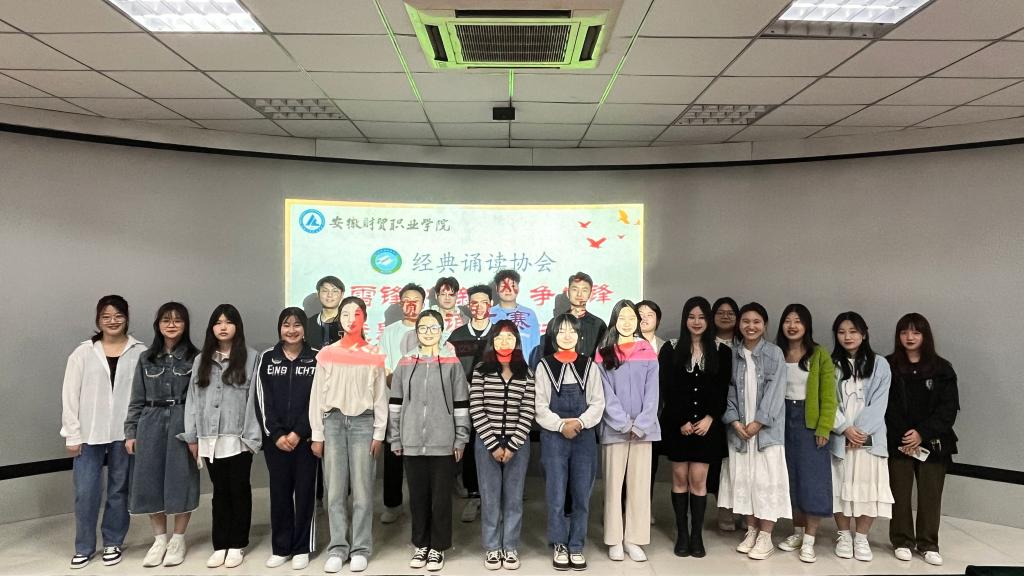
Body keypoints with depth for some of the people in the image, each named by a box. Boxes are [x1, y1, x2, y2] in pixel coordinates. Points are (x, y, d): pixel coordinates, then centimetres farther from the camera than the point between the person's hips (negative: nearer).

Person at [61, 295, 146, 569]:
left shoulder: (140, 352, -3)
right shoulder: (83, 353, 1)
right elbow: (70, 395, 1)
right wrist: (72, 435, -2)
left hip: (125, 434, -1)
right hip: (89, 434, 1)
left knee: (119, 491, 10)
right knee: (85, 493, 4)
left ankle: (113, 543, 27)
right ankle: (84, 547, 22)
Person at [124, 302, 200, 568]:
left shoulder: (195, 357, -1)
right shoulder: (146, 358, 9)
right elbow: (137, 399, 11)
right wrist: (130, 432, 5)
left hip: (183, 424, -3)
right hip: (151, 424, 3)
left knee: (180, 480, 2)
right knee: (150, 481, 5)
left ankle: (178, 540, 18)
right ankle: (159, 539, 21)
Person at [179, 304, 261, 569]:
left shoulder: (250, 357, -3)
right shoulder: (201, 360, 11)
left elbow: (255, 398, -6)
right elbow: (193, 399, 10)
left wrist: (252, 435, -10)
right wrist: (192, 437, 6)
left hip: (238, 437, -3)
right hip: (210, 438, 4)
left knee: (239, 490, 7)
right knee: (220, 491, 12)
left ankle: (237, 545, 18)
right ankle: (220, 545, 21)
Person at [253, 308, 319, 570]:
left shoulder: (316, 358, -1)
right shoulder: (266, 358, 5)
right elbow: (262, 400, 0)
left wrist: (298, 433, -11)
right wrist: (276, 434, -8)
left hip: (305, 437, -2)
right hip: (275, 438, 2)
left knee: (304, 492, 3)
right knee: (279, 492, 8)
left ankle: (302, 548, 15)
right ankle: (280, 548, 20)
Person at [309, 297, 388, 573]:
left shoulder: (374, 355, 5)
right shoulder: (327, 354, 7)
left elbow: (380, 397, 4)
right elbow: (317, 396, 6)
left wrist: (379, 434, -2)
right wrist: (317, 434, 1)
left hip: (363, 422, -1)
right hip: (333, 422, 1)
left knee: (362, 490, 1)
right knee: (335, 490, 4)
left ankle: (360, 549, 10)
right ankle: (337, 548, 12)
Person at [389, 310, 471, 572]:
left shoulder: (452, 364, 0)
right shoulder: (405, 364, 5)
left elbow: (461, 404, 0)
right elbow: (396, 403, 8)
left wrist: (460, 440, -2)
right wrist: (395, 439, 6)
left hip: (443, 442, -2)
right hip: (412, 443, 2)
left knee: (441, 496, 5)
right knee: (418, 496, 11)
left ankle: (438, 547, 19)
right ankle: (421, 545, 26)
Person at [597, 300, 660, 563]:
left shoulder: (648, 353, 8)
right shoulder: (604, 353, 3)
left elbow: (652, 393, 2)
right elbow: (606, 393, -4)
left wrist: (640, 425, -9)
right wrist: (624, 423, -12)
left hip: (643, 429, 2)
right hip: (614, 429, -2)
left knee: (640, 484, 5)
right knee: (614, 484, 3)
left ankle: (634, 539, 15)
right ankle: (614, 540, 13)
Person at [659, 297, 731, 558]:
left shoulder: (721, 352, 5)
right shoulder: (671, 350, 2)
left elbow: (724, 391, 2)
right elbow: (666, 390, -2)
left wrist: (709, 418, -9)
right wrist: (681, 421, -9)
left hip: (706, 425, 0)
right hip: (677, 424, 0)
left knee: (698, 479, 0)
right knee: (680, 478, 5)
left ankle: (697, 535, 11)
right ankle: (682, 534, 14)